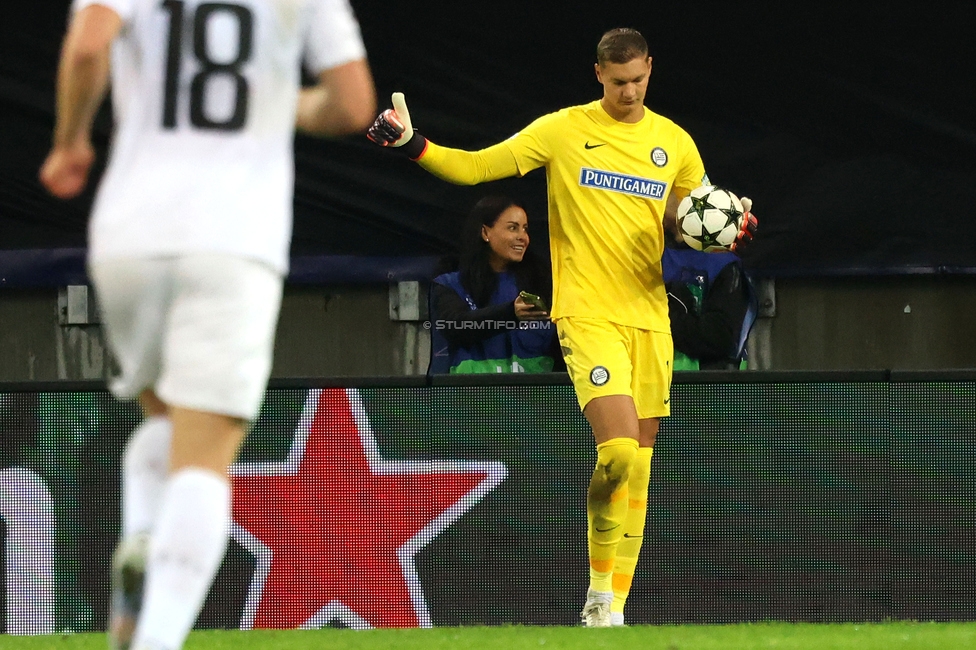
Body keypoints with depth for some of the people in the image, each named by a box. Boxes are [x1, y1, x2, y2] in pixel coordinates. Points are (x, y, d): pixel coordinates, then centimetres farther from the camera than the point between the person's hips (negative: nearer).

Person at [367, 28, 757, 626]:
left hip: (650, 316, 4)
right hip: (588, 313, -4)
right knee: (620, 452, -20)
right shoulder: (563, 131, 0)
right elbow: (476, 167, 1)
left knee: (639, 466, 4)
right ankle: (601, 588, -4)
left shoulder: (674, 142, 10)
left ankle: (613, 607, 11)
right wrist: (412, 145, -12)